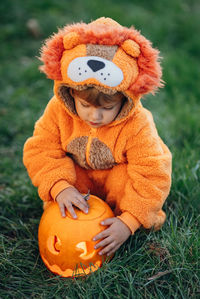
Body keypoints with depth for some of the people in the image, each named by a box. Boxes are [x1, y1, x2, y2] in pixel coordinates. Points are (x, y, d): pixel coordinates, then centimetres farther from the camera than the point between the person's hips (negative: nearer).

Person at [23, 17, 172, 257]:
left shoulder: (137, 126, -32)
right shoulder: (59, 111, -25)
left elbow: (153, 176, -31)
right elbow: (40, 150, -21)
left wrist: (128, 221, -38)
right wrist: (59, 187, -38)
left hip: (117, 177, -2)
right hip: (79, 175, 2)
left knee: (125, 178, -35)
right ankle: (59, 215, -2)